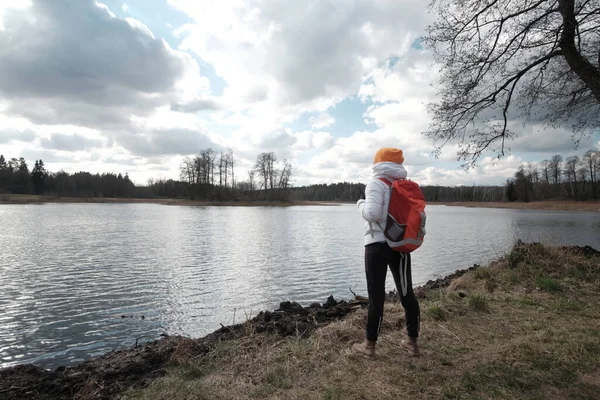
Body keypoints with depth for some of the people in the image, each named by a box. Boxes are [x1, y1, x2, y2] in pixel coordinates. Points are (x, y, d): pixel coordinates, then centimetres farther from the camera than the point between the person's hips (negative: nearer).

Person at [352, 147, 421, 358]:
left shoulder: (376, 183, -9)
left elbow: (371, 214, -21)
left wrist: (361, 203, -2)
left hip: (377, 245, -5)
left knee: (376, 296, 2)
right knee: (407, 293, 12)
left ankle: (369, 345, 13)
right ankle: (412, 342, 24)